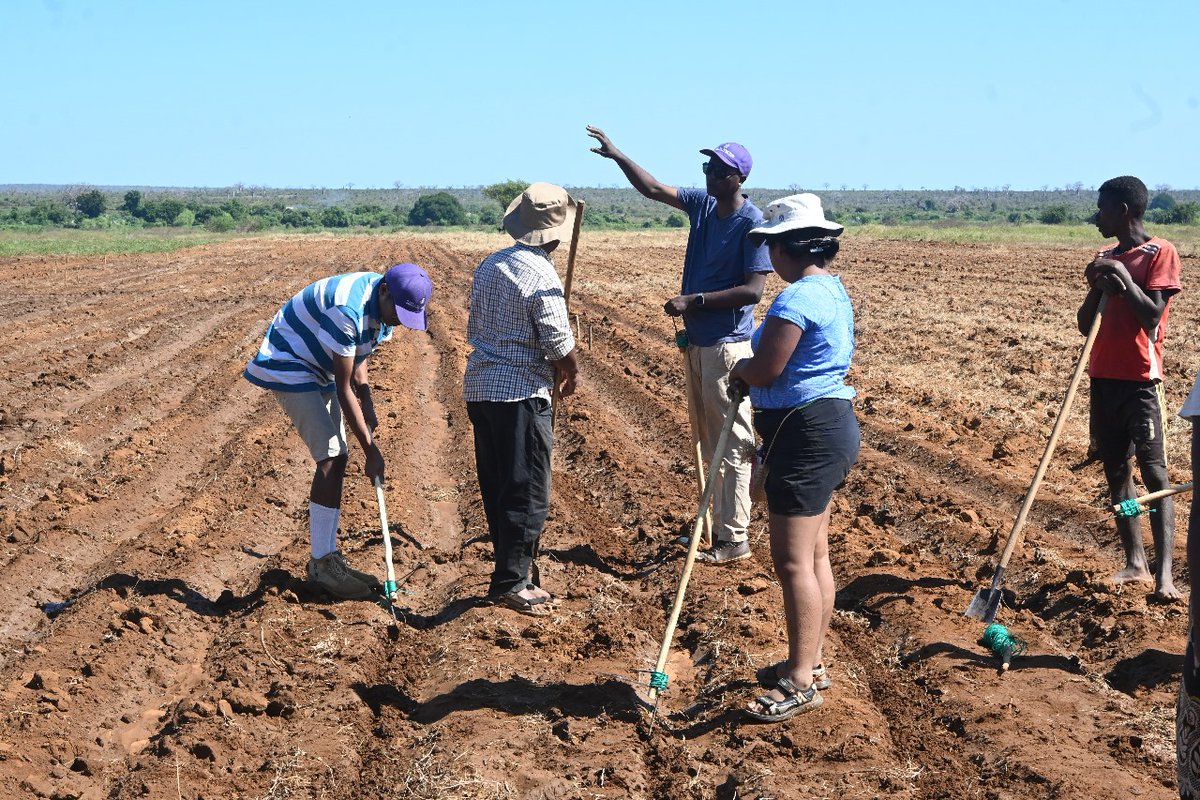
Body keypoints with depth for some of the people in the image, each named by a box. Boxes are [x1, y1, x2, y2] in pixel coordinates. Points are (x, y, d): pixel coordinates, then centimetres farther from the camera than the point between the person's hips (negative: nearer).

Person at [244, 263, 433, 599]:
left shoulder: (382, 305, -6)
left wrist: (366, 403, -5)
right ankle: (321, 563, -8)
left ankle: (329, 556, 15)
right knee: (331, 458, -15)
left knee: (336, 459, 6)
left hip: (320, 370, 9)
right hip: (289, 367, -9)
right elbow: (343, 388, -27)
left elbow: (357, 359, 10)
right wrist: (371, 449, -22)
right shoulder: (347, 309, -33)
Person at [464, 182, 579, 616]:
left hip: (479, 387, 8)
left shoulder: (489, 265, 8)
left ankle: (516, 565, 26)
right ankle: (511, 581, 2)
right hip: (521, 393, -8)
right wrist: (571, 376, 6)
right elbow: (560, 345, -14)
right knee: (528, 491, 0)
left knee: (496, 484, 15)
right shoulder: (542, 278, -16)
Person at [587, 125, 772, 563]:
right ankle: (721, 526, 27)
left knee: (732, 443, -4)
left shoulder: (752, 224, -16)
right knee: (711, 443, 16)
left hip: (727, 344, -9)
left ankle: (734, 540, 1)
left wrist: (695, 301, -20)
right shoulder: (702, 205, 6)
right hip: (699, 341, 9)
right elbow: (653, 189, 14)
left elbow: (752, 290, -21)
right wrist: (616, 155, 4)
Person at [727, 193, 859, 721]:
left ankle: (800, 682, -2)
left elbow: (764, 371, -20)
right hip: (831, 421, 11)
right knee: (814, 555, 18)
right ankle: (810, 661, 29)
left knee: (793, 560, -7)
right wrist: (752, 372, 5)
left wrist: (739, 369, 1)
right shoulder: (832, 289, 14)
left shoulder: (798, 298, -20)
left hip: (807, 434, -11)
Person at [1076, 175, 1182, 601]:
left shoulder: (1160, 252, -4)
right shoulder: (1105, 258, 14)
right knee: (1115, 470, 7)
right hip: (1103, 377, 7)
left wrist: (1124, 278, -16)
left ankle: (1164, 571, -15)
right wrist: (1096, 287, -4)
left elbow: (1152, 315, -13)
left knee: (1154, 471, -10)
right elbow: (1084, 325, 12)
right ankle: (1134, 562, 13)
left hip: (1140, 379, -7)